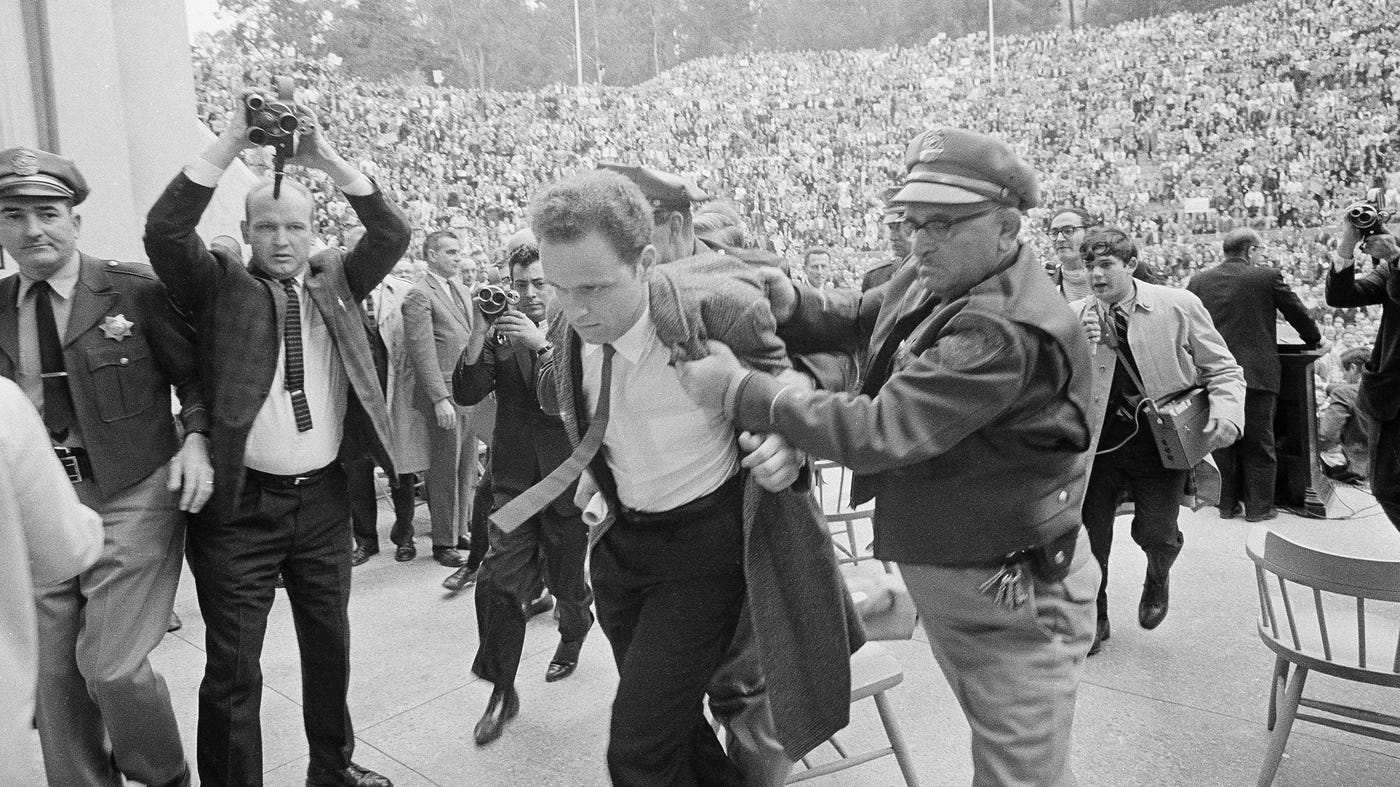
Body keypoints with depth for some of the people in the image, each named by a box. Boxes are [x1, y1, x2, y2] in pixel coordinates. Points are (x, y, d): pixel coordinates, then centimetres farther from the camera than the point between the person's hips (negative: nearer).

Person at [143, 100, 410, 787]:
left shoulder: (334, 280, 7)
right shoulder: (220, 285, 0)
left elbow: (393, 236, -5)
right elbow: (163, 232, -16)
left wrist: (329, 161, -15)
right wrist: (229, 145, -21)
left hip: (323, 497, 4)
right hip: (240, 503, -3)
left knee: (330, 645, 18)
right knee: (232, 666, 5)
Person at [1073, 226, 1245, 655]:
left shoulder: (1178, 306, -5)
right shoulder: (1076, 317, 0)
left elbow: (1223, 369, 2)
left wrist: (1227, 413, -17)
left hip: (1160, 439, -2)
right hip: (1100, 440, 2)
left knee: (1156, 534, -10)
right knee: (1089, 534, 4)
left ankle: (1158, 577, 29)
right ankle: (1094, 618, 29)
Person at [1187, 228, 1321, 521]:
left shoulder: (1199, 281, 3)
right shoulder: (1267, 277, -5)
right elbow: (1297, 312, 6)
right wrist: (1314, 338, 24)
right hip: (1257, 373, -3)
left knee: (1222, 443, 11)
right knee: (1258, 445, 7)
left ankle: (1227, 504, 18)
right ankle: (1258, 507, 13)